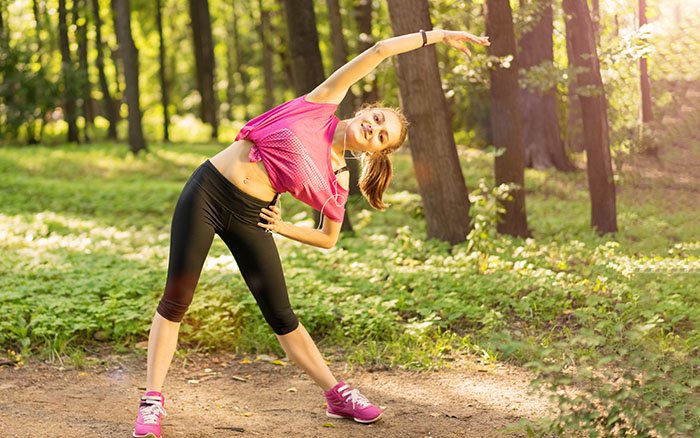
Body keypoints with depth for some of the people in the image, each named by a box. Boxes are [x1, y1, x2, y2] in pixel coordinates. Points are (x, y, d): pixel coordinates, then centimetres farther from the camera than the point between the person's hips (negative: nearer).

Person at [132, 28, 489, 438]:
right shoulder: (320, 105, -3)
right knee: (176, 302, -5)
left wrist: (283, 228, -3)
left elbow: (329, 239, 11)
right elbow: (380, 50, -2)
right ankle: (153, 400, 4)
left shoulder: (337, 180, 1)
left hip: (249, 218, 2)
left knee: (281, 315, 5)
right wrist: (436, 35, 3)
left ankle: (337, 394, 20)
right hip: (205, 193, -2)